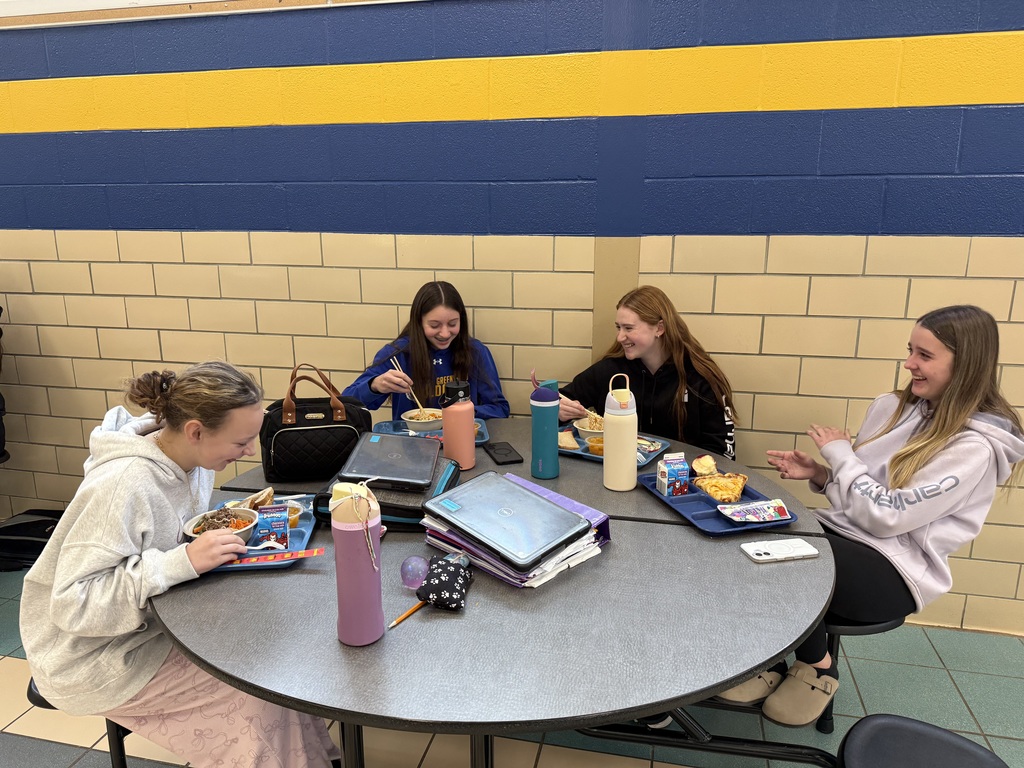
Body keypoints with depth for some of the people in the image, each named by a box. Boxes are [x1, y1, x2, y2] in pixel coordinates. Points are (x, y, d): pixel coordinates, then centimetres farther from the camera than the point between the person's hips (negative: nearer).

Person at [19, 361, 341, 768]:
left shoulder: (191, 456, -7)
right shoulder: (122, 485, -30)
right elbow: (73, 604, -28)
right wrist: (182, 562, -34)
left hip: (157, 618, 7)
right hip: (96, 653, -7)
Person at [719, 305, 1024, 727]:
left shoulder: (974, 448, -15)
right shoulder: (892, 407, 6)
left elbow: (886, 516, -21)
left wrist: (838, 453, -12)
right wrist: (819, 473, -3)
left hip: (893, 568, -6)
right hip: (842, 531, 7)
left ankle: (817, 668, 0)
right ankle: (771, 662, -1)